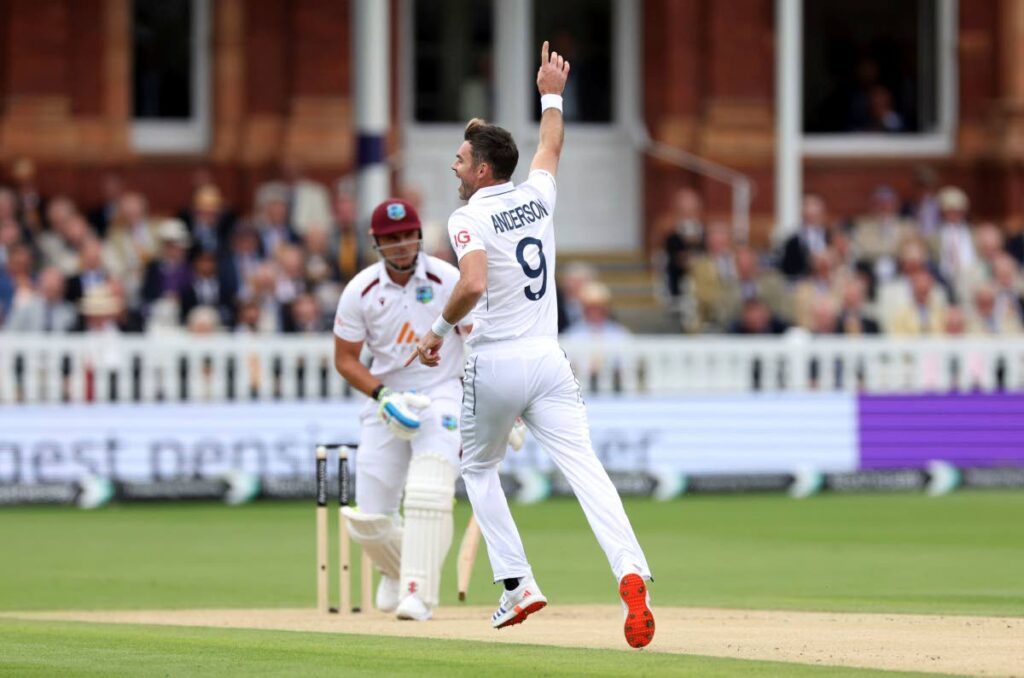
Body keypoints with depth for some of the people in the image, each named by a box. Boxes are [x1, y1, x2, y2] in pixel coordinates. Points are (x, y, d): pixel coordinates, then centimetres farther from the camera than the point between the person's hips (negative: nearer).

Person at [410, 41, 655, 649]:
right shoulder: (538, 197, 8)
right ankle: (631, 571, -32)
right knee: (585, 467, -11)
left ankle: (519, 584, 11)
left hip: (495, 364, -4)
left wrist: (441, 328, -10)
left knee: (479, 468, 20)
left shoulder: (469, 218, -8)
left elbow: (473, 285, -25)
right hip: (549, 360, 4)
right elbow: (552, 148, 30)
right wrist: (551, 94, 44)